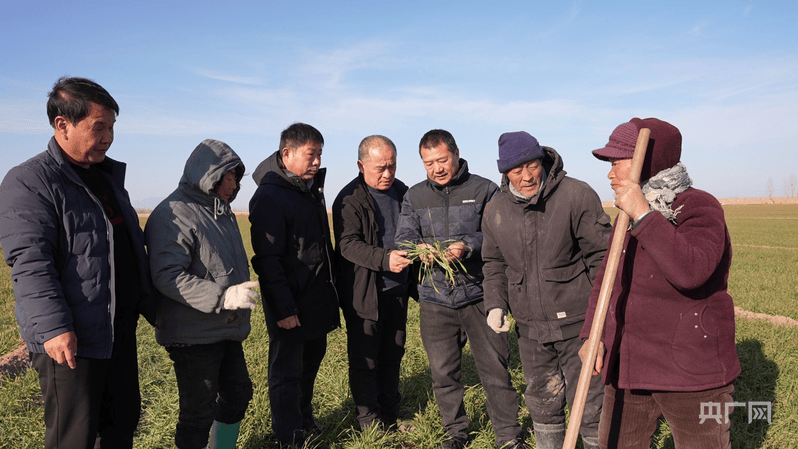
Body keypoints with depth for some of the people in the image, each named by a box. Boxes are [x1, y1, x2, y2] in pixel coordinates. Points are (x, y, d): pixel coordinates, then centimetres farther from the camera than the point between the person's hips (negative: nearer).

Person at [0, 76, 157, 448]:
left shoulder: (109, 176, 15)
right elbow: (30, 263, -20)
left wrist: (151, 306, 22)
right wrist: (53, 328, -29)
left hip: (121, 332, 8)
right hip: (70, 341, -7)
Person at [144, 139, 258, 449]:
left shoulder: (221, 211, 14)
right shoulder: (173, 215, -17)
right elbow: (167, 276, -26)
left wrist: (242, 291, 28)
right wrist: (223, 296, -33)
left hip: (227, 331, 9)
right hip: (193, 336, -9)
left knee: (238, 394, 20)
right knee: (199, 412, 2)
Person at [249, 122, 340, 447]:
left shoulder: (311, 187, 10)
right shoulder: (269, 197, -18)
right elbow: (267, 260, -20)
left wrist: (330, 290, 18)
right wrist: (283, 308, -21)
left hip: (318, 299, 9)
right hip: (292, 305, -8)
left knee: (311, 361, 20)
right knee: (287, 372, 6)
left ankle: (305, 418, 39)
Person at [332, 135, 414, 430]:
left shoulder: (402, 192, 8)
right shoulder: (349, 200, -13)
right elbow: (348, 244, -24)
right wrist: (385, 259, -36)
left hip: (397, 289, 6)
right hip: (364, 292, -6)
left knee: (393, 355, 16)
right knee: (365, 360, 3)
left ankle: (390, 419, 31)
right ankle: (370, 426, 17)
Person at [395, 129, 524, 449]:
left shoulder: (484, 190, 0)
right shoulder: (414, 196, 10)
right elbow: (403, 238, 4)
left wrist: (468, 246, -25)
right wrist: (419, 248, -19)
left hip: (479, 294, -2)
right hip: (435, 299, 3)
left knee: (495, 369, 4)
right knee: (443, 372, 12)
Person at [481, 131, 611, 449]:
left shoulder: (577, 195, -12)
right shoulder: (495, 211, 2)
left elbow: (602, 253, -9)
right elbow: (494, 263, 15)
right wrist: (495, 304, 2)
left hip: (577, 324, -4)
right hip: (529, 328, 4)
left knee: (588, 405, 5)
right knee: (542, 404, 18)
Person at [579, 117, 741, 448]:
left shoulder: (700, 208, -14)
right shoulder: (629, 217, 7)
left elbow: (691, 271, -33)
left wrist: (642, 214, -30)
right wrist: (592, 334, 1)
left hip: (690, 370, -6)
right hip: (629, 364, 7)